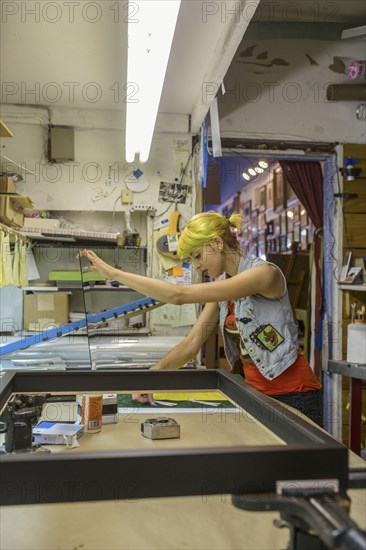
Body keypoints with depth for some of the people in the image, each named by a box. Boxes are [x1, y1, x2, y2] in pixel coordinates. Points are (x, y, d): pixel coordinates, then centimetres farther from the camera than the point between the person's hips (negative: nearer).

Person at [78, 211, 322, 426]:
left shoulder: (265, 273, -22)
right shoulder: (222, 285, 5)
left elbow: (180, 295, -28)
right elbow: (192, 343, 2)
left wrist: (115, 273, -25)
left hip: (293, 394, -7)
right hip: (256, 391, 7)